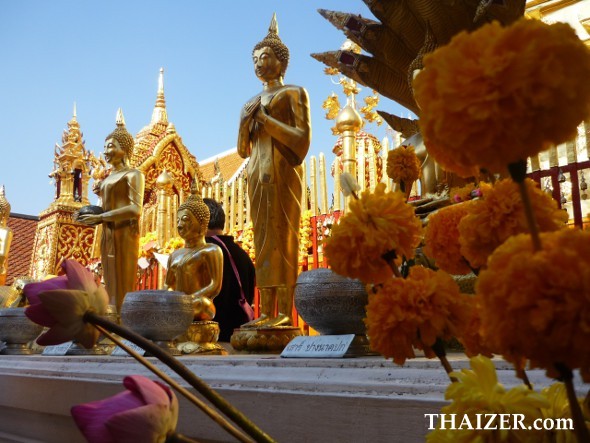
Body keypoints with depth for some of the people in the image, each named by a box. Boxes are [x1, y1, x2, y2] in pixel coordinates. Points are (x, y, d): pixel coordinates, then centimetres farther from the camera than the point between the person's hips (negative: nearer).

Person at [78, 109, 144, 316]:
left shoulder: (133, 174, -5)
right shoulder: (108, 177, 19)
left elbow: (135, 210, -18)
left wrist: (99, 217, -15)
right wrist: (96, 217, 4)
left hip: (124, 235, -8)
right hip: (107, 235, 8)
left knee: (123, 287, -6)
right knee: (111, 287, 8)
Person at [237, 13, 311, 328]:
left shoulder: (294, 93, 4)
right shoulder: (252, 103, 22)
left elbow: (302, 137, -7)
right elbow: (243, 150, 20)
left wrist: (265, 120, -9)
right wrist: (245, 123, 2)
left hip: (282, 170, -7)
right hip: (257, 173, 7)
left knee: (282, 237, -11)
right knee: (263, 240, 2)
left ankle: (285, 314, -11)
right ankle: (266, 312, 3)